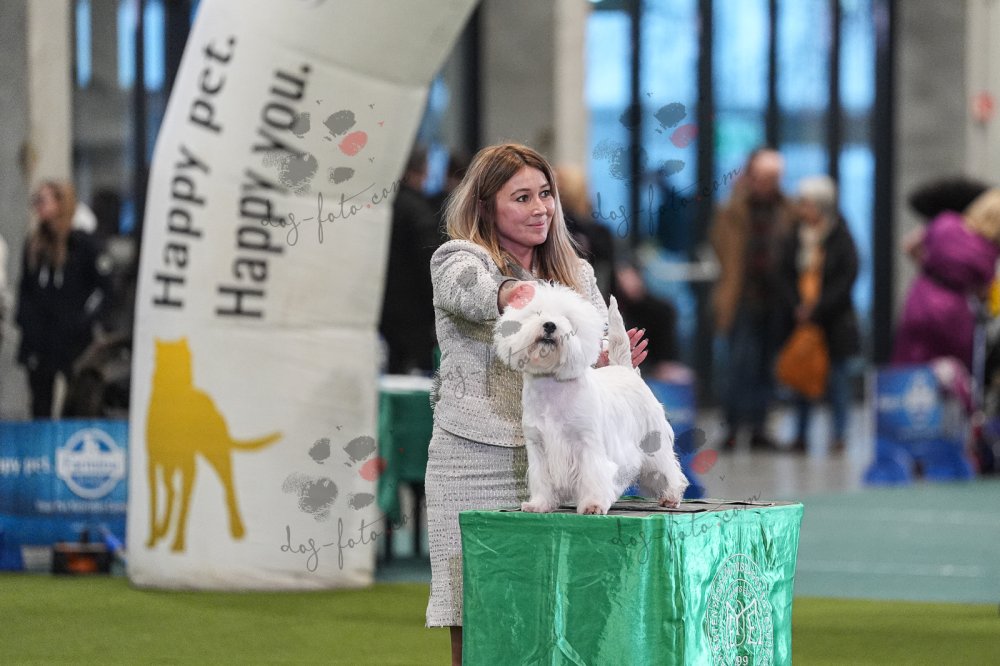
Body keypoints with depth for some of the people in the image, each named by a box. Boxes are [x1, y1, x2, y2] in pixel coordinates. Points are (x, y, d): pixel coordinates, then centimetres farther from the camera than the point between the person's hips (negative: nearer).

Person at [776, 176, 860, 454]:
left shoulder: (840, 238, -5)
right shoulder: (795, 239, 5)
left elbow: (847, 278, -9)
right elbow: (785, 277, 5)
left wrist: (818, 307, -15)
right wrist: (796, 307, -11)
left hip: (834, 320, -4)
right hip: (801, 318, 4)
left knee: (837, 377, 0)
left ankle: (839, 436, 6)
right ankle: (800, 435, 10)